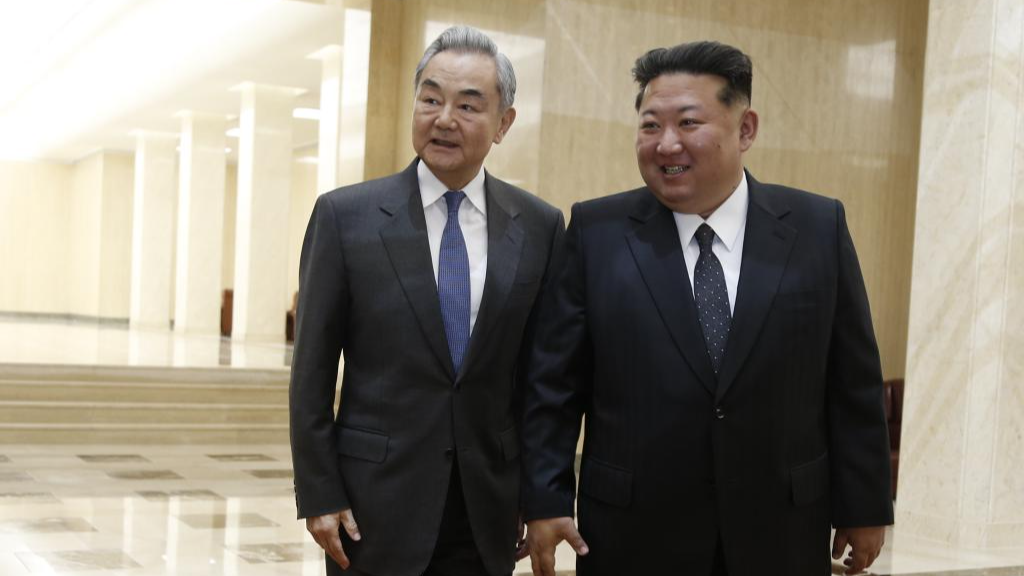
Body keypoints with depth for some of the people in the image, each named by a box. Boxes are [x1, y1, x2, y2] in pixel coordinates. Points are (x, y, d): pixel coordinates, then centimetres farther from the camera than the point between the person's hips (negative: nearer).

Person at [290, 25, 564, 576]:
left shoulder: (540, 226, 1)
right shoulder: (345, 215, -4)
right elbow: (312, 371, -3)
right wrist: (318, 494, -6)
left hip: (489, 508, 2)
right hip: (376, 501, -1)